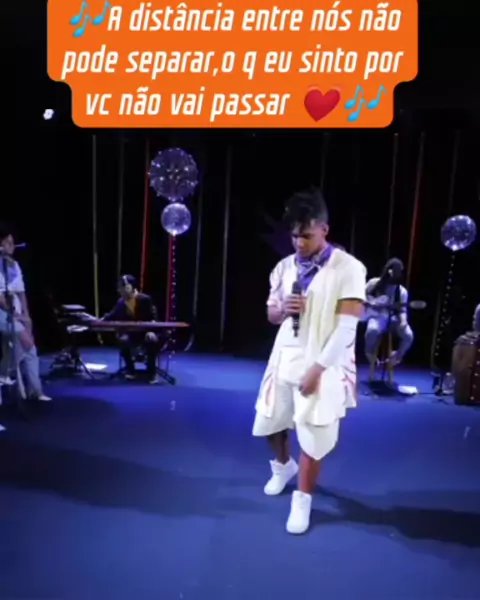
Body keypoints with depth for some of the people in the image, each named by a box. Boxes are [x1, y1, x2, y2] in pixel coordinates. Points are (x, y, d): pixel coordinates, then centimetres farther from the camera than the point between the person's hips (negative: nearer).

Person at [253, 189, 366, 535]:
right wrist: (283, 309, -11)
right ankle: (283, 466, 47)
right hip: (285, 359, 6)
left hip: (322, 364, -5)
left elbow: (347, 326, -15)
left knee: (312, 436, 1)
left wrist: (318, 368, -18)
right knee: (270, 421, 16)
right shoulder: (284, 267, 5)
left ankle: (303, 499, 24)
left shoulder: (348, 268, -12)